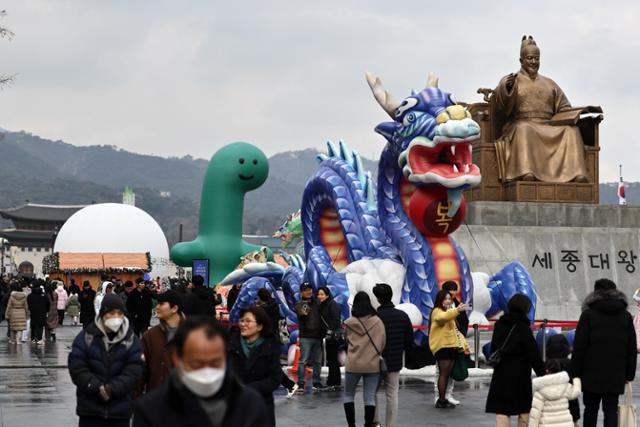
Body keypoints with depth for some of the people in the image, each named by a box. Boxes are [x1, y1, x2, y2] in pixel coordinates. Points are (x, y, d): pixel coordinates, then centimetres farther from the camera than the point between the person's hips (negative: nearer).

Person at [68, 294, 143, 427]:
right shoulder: (86, 336, -2)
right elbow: (77, 367, -7)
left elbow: (134, 371, -5)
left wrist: (112, 389, -17)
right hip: (90, 407, -1)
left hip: (120, 410, 1)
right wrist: (98, 388, -16)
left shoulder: (131, 339, 2)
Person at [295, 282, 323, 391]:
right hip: (305, 336, -5)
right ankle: (301, 383, -8)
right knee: (303, 361, -9)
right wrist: (303, 313, -46)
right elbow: (299, 311, -22)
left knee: (317, 361, 8)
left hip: (317, 336, 5)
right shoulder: (299, 304, 0)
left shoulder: (316, 304, 15)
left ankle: (316, 382, 15)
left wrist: (323, 332, 9)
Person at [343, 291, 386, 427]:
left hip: (353, 365, -1)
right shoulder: (378, 322, -5)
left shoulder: (348, 323, -6)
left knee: (349, 395, 14)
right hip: (373, 365, 1)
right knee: (370, 398, 4)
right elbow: (382, 344, 0)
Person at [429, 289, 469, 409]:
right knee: (444, 373, -10)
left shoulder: (450, 312, 24)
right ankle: (441, 400, -8)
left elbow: (455, 330, 25)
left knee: (447, 374, 10)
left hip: (452, 346, 9)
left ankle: (443, 399, 17)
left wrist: (464, 344, 16)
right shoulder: (437, 311, -7)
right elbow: (442, 317, -33)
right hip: (441, 346, -9)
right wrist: (457, 310, -48)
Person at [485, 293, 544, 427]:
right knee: (524, 409, 12)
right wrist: (542, 373, -7)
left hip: (500, 373, 4)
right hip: (519, 374, -4)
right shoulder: (522, 327, -9)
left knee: (502, 410, -1)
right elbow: (534, 353, -11)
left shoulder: (500, 324, 6)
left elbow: (493, 347, 15)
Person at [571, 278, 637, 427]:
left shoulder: (588, 314, -3)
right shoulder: (626, 316, 8)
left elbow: (579, 346, -6)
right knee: (611, 411, 2)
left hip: (592, 373, -2)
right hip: (616, 376, 2)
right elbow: (632, 349, 8)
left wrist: (575, 372, -1)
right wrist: (630, 374, 12)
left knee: (591, 409, 12)